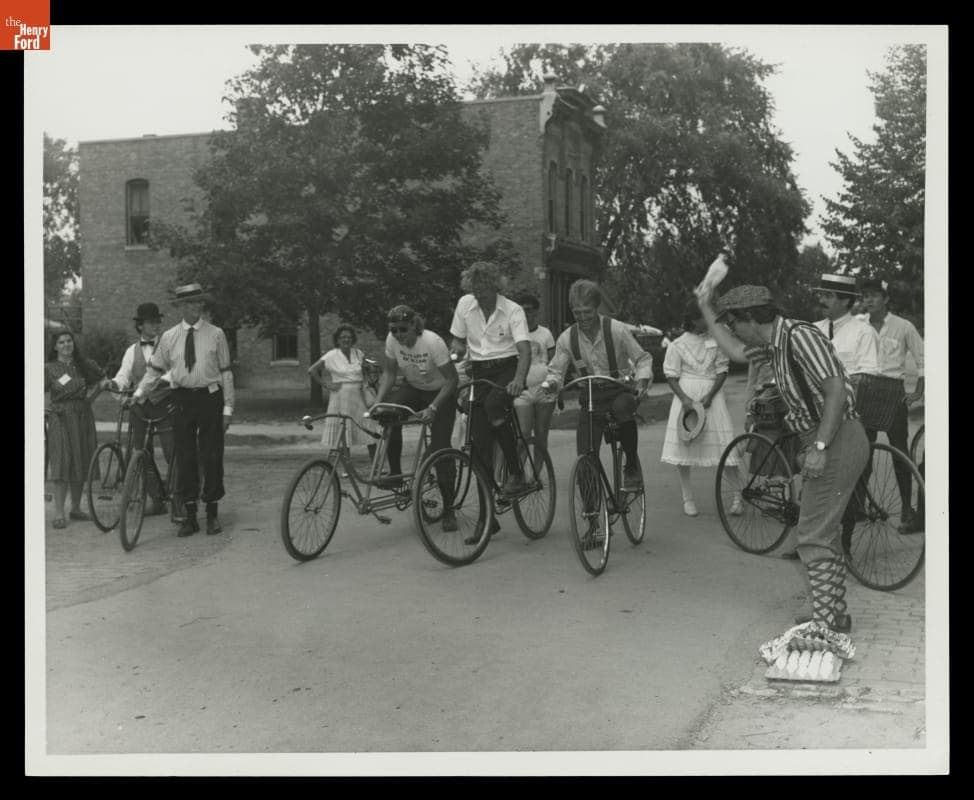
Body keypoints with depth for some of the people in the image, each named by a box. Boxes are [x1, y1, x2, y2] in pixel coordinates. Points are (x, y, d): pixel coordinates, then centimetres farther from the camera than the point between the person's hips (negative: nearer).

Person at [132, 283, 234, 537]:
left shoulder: (216, 334, 2)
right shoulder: (169, 337, 6)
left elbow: (225, 372, 2)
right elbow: (154, 369, 12)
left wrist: (227, 407, -3)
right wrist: (139, 393, 1)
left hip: (210, 398, -1)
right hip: (182, 399, 2)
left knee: (211, 456, 0)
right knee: (184, 458, 3)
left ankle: (213, 514, 12)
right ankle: (190, 516, 12)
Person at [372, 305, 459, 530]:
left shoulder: (433, 342, -30)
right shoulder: (392, 340, -16)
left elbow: (452, 379, -26)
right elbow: (388, 373, -5)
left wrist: (432, 408, -34)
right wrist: (378, 400, -21)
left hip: (440, 393, -4)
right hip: (412, 388, 4)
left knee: (440, 450, -10)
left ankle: (448, 510, 1)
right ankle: (395, 474, -11)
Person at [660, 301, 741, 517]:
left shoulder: (716, 340, 3)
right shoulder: (677, 345, -1)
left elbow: (722, 370, 3)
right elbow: (671, 376, 0)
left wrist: (709, 396, -10)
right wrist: (685, 399, -14)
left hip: (712, 396, 1)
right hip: (686, 396, -1)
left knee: (724, 444, -4)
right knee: (683, 444, 1)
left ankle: (738, 494, 3)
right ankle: (688, 497, 12)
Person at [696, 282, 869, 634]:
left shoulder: (799, 336, -19)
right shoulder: (775, 342, 10)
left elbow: (837, 390, -24)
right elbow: (735, 351, 23)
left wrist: (820, 447, -26)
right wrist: (705, 308, 27)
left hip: (838, 442, -10)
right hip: (823, 442, 10)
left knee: (813, 537, -7)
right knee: (823, 532, 18)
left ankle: (825, 627, -3)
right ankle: (836, 614, 29)